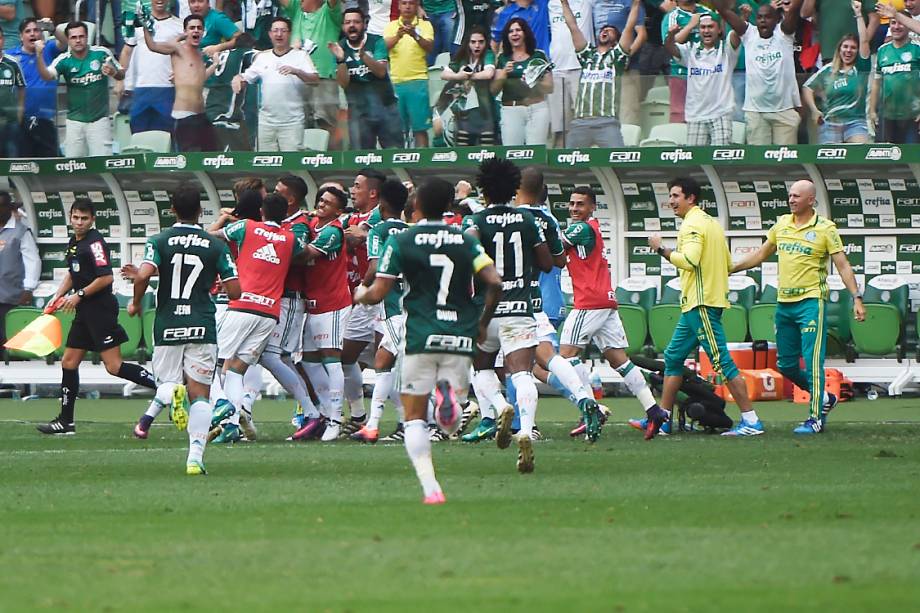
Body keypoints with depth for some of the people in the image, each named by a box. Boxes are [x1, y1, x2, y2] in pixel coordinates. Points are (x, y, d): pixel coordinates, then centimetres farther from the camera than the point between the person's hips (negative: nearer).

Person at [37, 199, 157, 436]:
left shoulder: (95, 243, -14)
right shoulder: (73, 243, 15)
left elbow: (106, 277, -21)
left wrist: (79, 295, -14)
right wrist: (58, 297, 18)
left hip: (101, 308, -9)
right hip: (85, 312, 9)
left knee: (114, 367, -15)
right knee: (69, 362, 10)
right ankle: (65, 421, 16)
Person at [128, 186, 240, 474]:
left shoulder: (159, 241, -1)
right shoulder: (216, 246, 0)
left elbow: (144, 275, -17)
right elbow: (235, 291, -2)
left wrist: (136, 303, 2)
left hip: (167, 326, 0)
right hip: (202, 327, 0)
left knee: (168, 382, 19)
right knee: (199, 394, 3)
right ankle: (196, 457, -15)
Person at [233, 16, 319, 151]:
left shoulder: (300, 55, 2)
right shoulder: (262, 57, 14)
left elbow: (315, 79, -10)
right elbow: (246, 79, 16)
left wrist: (296, 72, -28)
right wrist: (238, 79, -8)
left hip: (292, 123, -4)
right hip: (266, 122, 4)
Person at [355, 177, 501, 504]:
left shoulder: (400, 242, -1)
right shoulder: (466, 241, 6)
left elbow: (378, 293, -3)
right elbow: (494, 284, -4)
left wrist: (361, 294, 21)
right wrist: (483, 322, 13)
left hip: (421, 338, -2)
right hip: (460, 338, 2)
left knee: (415, 418, 7)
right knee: (451, 422, 13)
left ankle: (430, 487, -13)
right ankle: (450, 392, -25)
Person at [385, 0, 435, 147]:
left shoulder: (425, 25, 5)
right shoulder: (391, 26, 10)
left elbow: (429, 47, -10)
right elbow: (385, 46, -5)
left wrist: (415, 36, -29)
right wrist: (397, 36, -26)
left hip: (417, 81, -2)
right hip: (395, 81, 2)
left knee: (420, 128, -5)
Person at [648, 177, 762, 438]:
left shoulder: (693, 224, -12)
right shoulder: (711, 223, 18)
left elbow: (689, 260, -25)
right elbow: (728, 264, 20)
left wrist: (662, 249, -14)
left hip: (701, 305, -11)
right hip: (694, 307, 11)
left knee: (722, 362, -10)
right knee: (673, 356, 15)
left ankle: (750, 421, -12)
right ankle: (662, 417, 19)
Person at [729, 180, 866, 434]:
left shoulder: (825, 228, -5)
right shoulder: (781, 224, 11)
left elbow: (842, 265, -7)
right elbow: (762, 254, 24)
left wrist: (856, 298, -14)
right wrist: (731, 269, 22)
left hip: (811, 301, -7)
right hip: (784, 303, 7)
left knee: (812, 361, -11)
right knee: (786, 365, 10)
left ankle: (816, 418, -6)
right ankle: (824, 398, 29)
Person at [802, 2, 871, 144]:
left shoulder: (861, 68, 3)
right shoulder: (827, 71, 8)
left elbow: (864, 41, -8)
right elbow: (807, 87, 14)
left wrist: (858, 14, -10)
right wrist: (814, 110, 4)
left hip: (855, 122, -2)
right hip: (830, 121, 2)